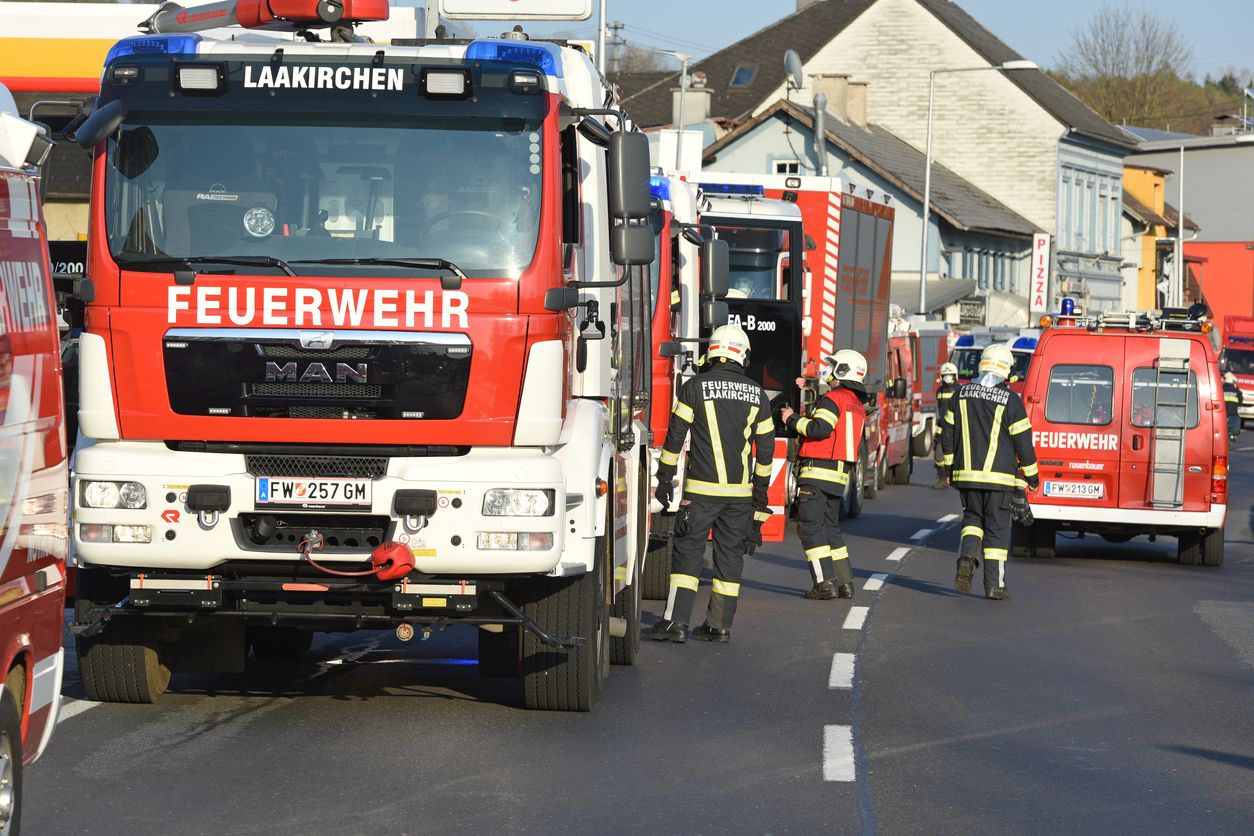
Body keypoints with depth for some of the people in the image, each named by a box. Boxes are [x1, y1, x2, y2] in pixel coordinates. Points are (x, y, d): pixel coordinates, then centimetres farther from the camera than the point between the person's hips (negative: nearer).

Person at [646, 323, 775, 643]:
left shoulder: (695, 387, -4)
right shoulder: (757, 394, 6)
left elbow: (676, 435, -4)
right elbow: (766, 446, 9)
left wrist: (665, 478, 3)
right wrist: (760, 490, 18)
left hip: (702, 488, -3)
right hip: (740, 491, 3)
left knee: (687, 549, 0)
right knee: (730, 554, 9)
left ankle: (676, 621, -6)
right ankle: (720, 625, 10)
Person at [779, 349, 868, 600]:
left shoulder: (833, 398, -12)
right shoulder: (857, 405, 18)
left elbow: (820, 429, -23)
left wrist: (792, 419, -9)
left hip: (817, 472, -9)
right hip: (840, 476, 9)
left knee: (812, 528, -6)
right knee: (830, 527, 16)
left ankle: (825, 583, -13)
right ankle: (845, 582, 13)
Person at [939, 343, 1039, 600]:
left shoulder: (962, 394, 4)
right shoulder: (1010, 400, -9)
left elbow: (947, 434, 9)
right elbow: (1022, 441, -6)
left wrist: (951, 467, 20)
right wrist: (1031, 474, 5)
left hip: (967, 474, 3)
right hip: (998, 476, -3)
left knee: (973, 518, 18)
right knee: (997, 527, 3)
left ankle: (967, 558, -10)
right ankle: (993, 584, 2)